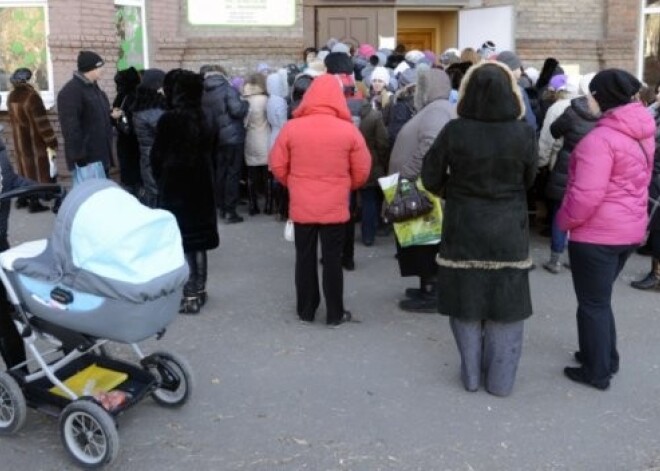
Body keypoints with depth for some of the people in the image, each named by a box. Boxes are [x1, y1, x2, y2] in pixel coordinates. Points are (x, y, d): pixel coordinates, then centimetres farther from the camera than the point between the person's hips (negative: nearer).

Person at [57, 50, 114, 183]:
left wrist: (111, 116, 9)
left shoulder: (93, 87, 16)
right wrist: (79, 155, -23)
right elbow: (70, 127, -21)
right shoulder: (71, 92, -15)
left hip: (100, 154, 10)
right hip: (86, 158, -10)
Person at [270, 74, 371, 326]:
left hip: (301, 206, 1)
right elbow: (362, 171, -3)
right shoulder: (349, 130, -8)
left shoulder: (291, 127, -6)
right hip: (335, 207, -1)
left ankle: (305, 310, 24)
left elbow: (277, 166, 1)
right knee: (333, 259, 9)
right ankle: (335, 314, 18)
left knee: (305, 258, 14)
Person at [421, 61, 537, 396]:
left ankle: (471, 375, 23)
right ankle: (500, 379, 19)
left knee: (466, 303, 13)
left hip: (464, 229, 0)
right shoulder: (523, 133, -12)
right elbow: (529, 180, 2)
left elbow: (431, 179, -6)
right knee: (505, 306, 11)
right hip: (508, 230, 0)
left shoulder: (454, 131, -13)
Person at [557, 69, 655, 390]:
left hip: (597, 234, -9)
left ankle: (596, 372, 18)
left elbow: (587, 195, -26)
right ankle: (606, 359, 35)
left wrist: (564, 221, -11)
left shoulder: (601, 137, -22)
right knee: (601, 298, 23)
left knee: (592, 303, 6)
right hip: (630, 230, 9)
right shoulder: (642, 133, 6)